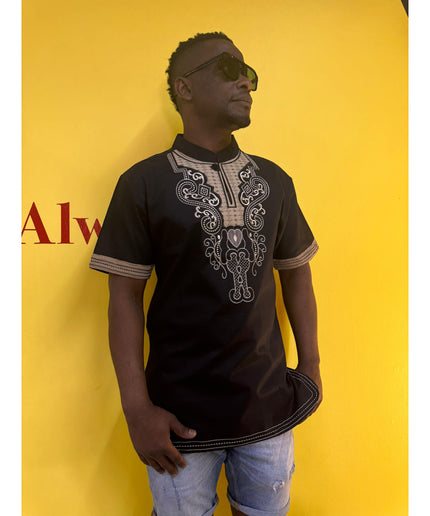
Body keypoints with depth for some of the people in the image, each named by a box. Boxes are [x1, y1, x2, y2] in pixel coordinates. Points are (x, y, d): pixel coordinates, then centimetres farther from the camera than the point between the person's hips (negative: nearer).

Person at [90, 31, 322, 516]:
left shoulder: (274, 181, 5)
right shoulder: (143, 183, -6)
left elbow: (296, 274, 10)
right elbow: (125, 296, -8)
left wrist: (310, 365, 8)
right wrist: (137, 408, -10)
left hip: (270, 404, 4)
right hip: (182, 416, -3)